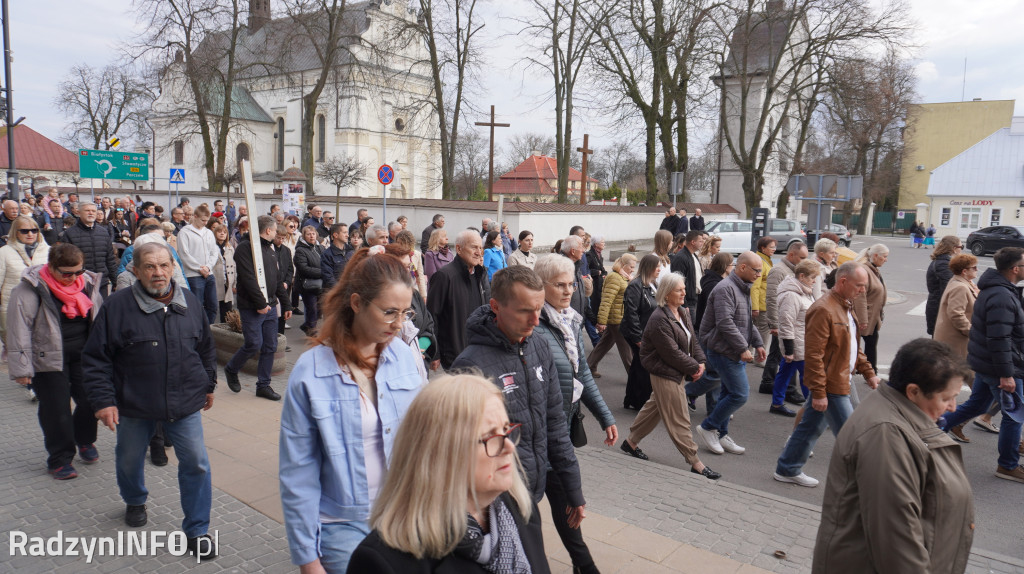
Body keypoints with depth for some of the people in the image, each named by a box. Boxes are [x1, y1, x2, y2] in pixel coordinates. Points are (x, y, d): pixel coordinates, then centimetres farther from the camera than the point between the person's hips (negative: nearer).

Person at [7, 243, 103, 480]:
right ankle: (59, 459, 19)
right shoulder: (30, 288, -12)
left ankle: (84, 440, 32)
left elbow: (98, 320, 15)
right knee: (56, 410, 2)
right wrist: (21, 368, -14)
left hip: (83, 355, 4)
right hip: (49, 360, -4)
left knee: (91, 400, 4)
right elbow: (19, 329, -12)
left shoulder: (87, 282, 4)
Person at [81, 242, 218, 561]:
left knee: (196, 463, -2)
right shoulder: (118, 305, -11)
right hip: (133, 405, -1)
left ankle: (197, 530, 14)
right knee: (130, 460, 20)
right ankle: (135, 502, 52)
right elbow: (95, 357, -7)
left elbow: (206, 348, 13)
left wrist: (208, 385, 17)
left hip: (185, 403, 1)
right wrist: (103, 400, -11)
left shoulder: (189, 302, 0)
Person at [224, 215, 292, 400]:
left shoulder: (270, 249, 17)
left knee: (270, 347, 6)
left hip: (270, 306, 8)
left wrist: (286, 305, 18)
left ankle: (263, 385, 15)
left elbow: (278, 279, 20)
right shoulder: (245, 247, -10)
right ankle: (231, 370, 20)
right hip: (251, 307, -8)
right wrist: (260, 303, -20)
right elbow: (248, 278, -18)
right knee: (254, 344, -8)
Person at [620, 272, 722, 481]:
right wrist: (694, 368, -15)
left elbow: (692, 340, 12)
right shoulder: (659, 320, -22)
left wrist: (700, 362, -3)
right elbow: (671, 353, -23)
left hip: (677, 372, 10)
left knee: (654, 407, 21)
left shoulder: (682, 313, 8)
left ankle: (631, 442, 36)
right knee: (679, 419, -2)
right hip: (664, 373, -10)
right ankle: (695, 464, 6)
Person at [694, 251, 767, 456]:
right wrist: (743, 348, -23)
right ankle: (708, 428, 4)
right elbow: (725, 323, -26)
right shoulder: (725, 289, -18)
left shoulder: (743, 289, 15)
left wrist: (758, 343, 14)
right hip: (724, 352, -10)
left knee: (730, 393, 14)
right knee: (740, 394, -9)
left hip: (736, 354, 10)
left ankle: (721, 435, 24)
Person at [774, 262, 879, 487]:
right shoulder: (823, 310, -20)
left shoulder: (846, 307, 14)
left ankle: (787, 470, 28)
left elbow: (853, 347, 25)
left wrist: (868, 372, 18)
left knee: (811, 428, 17)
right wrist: (818, 392, -23)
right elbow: (813, 355, -23)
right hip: (830, 386, -10)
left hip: (841, 382, 10)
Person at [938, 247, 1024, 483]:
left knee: (976, 405, 20)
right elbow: (999, 339, -27)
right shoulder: (1002, 297, -24)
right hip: (1000, 366, -10)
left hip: (984, 363, 10)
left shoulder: (994, 290, 10)